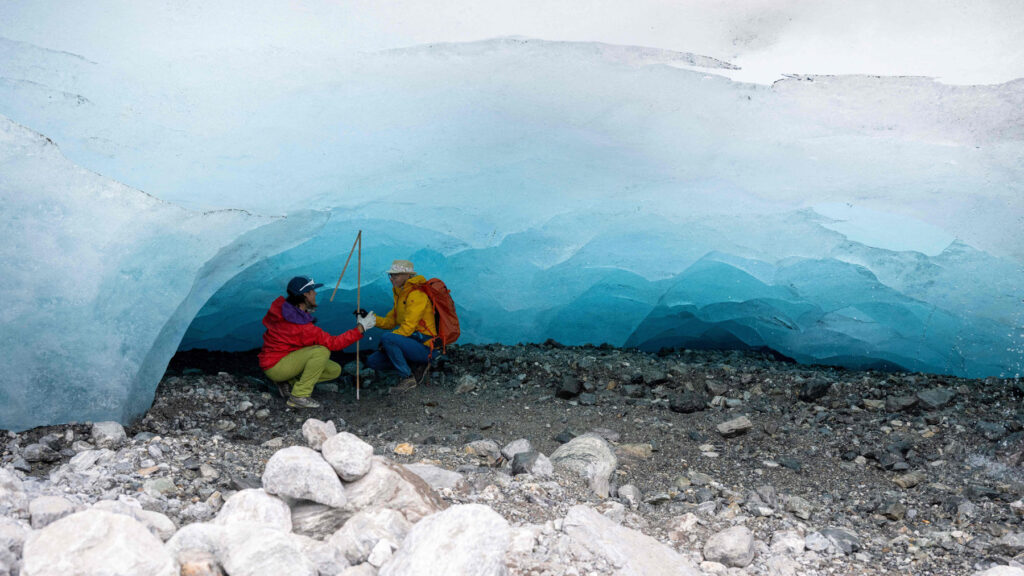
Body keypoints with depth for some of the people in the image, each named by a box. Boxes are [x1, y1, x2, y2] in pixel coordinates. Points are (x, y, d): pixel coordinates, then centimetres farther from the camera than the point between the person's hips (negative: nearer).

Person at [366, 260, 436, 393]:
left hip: (424, 346, -10)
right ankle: (416, 366, 5)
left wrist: (386, 341, -18)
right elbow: (391, 321, 17)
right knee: (372, 361, 4)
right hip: (412, 343, 10)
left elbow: (408, 327, -22)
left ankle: (408, 378, -18)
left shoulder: (416, 295, -16)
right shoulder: (400, 294, 15)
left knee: (387, 338, -31)